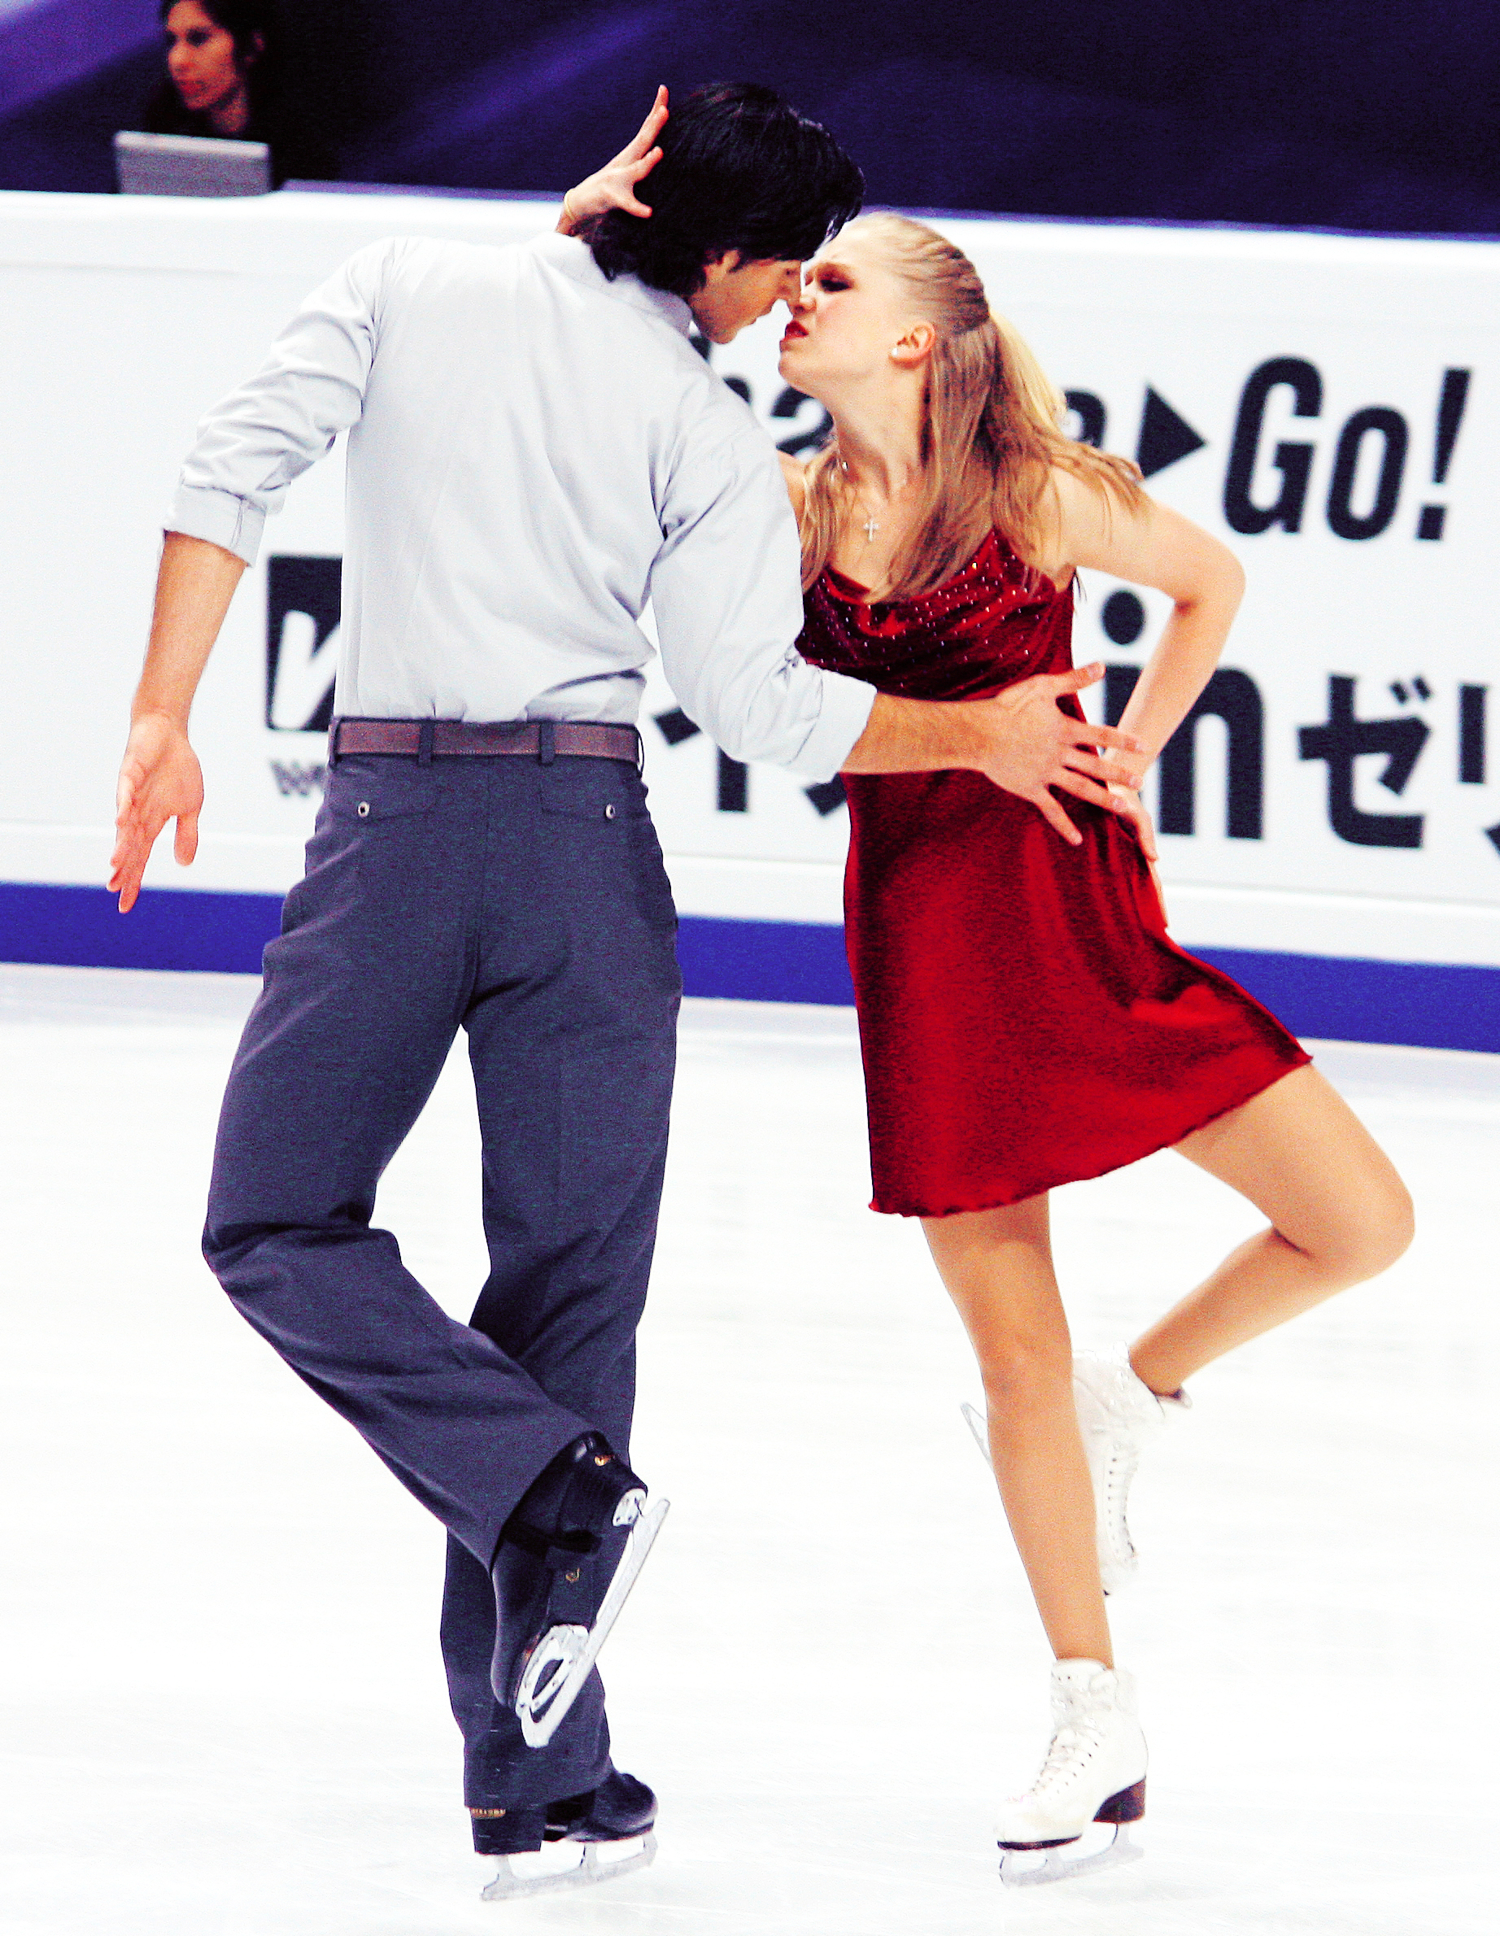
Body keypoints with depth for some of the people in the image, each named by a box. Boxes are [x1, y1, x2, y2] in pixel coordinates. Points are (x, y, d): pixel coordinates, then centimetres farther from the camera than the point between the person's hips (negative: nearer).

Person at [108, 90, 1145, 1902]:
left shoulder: (405, 287, 5)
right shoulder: (707, 433, -1)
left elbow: (234, 466, -6)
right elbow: (757, 705, -8)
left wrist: (163, 715, -4)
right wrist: (976, 735, 5)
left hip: (390, 819, 0)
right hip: (585, 836, 0)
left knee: (278, 1225, 9)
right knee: (564, 1287, 7)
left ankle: (553, 1485, -14)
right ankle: (537, 1774, 5)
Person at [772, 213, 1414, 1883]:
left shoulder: (1034, 496, -6)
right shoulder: (786, 509, -1)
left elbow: (1209, 581, 11)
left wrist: (1127, 758, 4)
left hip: (1079, 916, -1)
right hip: (919, 944, 1)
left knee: (1361, 1226, -9)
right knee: (1013, 1353, 3)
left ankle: (1125, 1398, 17)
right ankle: (1098, 1734, 13)